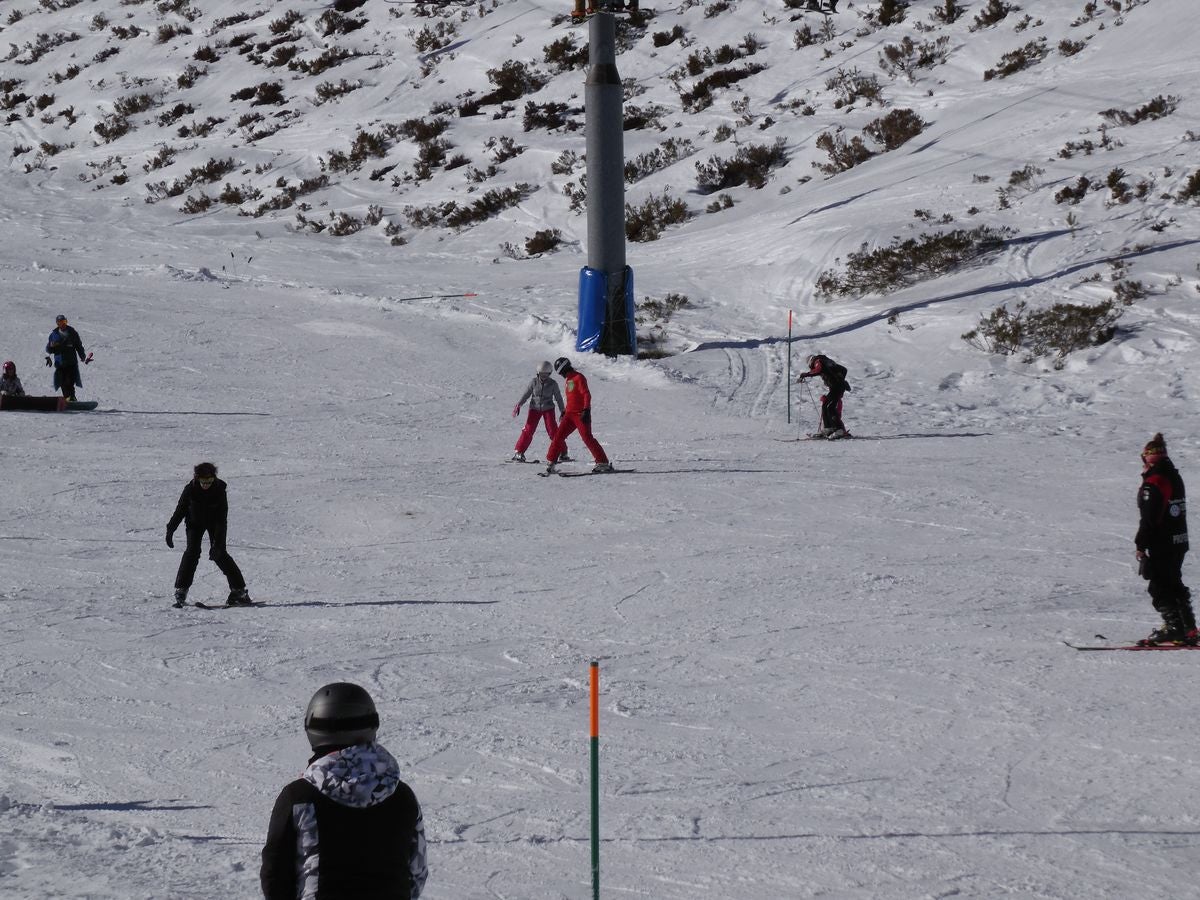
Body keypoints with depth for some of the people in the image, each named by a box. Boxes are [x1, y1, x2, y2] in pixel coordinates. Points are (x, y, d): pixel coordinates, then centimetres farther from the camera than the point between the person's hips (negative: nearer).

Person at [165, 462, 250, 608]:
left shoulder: (219, 489, -26)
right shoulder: (191, 489, -23)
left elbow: (222, 518, -24)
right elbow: (180, 510, -10)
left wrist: (218, 542, -30)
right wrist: (170, 530, -11)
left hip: (214, 523, -1)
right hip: (195, 523, 1)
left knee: (219, 554, -12)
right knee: (192, 552, -17)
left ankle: (239, 590, -6)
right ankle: (181, 591, -12)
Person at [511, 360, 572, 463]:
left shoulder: (553, 384, -6)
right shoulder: (534, 382, -5)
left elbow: (558, 398, 3)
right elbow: (526, 394, 3)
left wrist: (562, 412, 5)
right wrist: (518, 405, -5)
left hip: (548, 409, -1)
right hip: (535, 408, 1)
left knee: (552, 431, -9)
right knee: (528, 430, -9)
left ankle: (563, 453, 0)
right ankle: (519, 452, -3)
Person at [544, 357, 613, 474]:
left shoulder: (579, 378, -8)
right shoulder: (568, 380, 18)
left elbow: (587, 395, -16)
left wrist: (586, 410, -25)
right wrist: (565, 411, 31)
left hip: (581, 415, -8)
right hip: (570, 414, 8)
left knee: (587, 437, -13)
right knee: (559, 436, 1)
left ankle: (603, 463, -11)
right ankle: (551, 462, 6)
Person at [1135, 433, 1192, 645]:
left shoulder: (1153, 484, -18)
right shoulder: (1175, 477, 12)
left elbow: (1148, 519, -20)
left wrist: (1140, 546, -14)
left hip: (1162, 545, -9)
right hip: (1180, 541, 9)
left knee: (1159, 587, -3)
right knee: (1174, 584, 18)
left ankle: (1173, 628, -7)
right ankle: (1188, 629, 21)